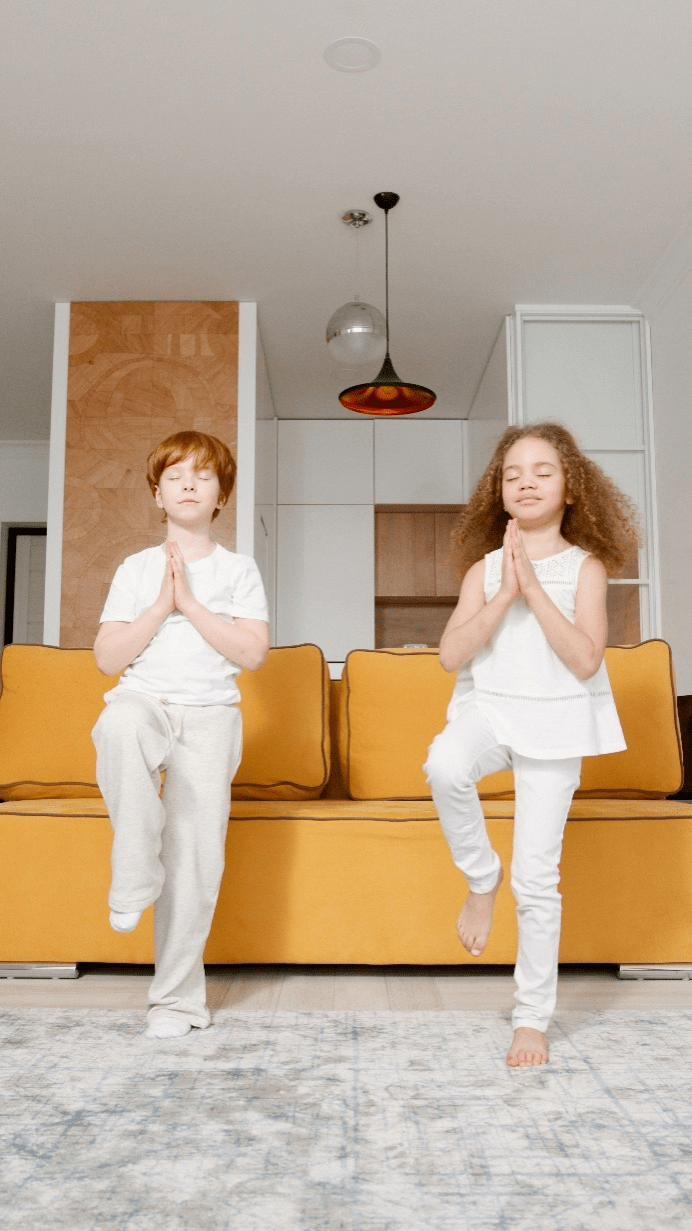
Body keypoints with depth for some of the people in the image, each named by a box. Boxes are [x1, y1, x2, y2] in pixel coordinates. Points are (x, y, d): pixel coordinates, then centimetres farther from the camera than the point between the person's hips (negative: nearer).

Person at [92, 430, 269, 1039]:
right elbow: (108, 657, 4)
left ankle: (179, 997, 12)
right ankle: (134, 878, -24)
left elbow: (253, 653, -5)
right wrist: (161, 606, -5)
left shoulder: (239, 570, 9)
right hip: (143, 700, 0)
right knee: (119, 727, -39)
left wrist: (190, 602, -8)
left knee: (196, 856, -4)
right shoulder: (136, 568, 12)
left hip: (209, 715, 0)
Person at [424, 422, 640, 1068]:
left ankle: (533, 1018, 19)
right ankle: (480, 878, -6)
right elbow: (451, 655, -6)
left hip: (553, 724, -1)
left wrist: (534, 588, -16)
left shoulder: (584, 566, 0)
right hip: (486, 709, 1)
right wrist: (505, 593, -14)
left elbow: (586, 659, -12)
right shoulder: (484, 569, 5)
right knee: (445, 764, -35)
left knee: (537, 877, 1)